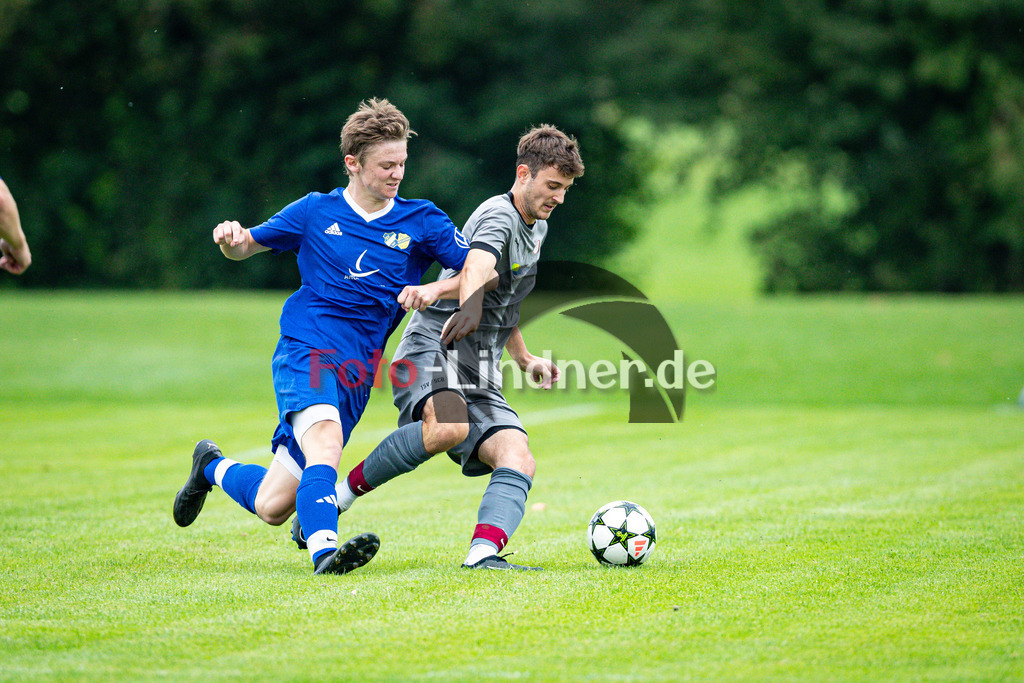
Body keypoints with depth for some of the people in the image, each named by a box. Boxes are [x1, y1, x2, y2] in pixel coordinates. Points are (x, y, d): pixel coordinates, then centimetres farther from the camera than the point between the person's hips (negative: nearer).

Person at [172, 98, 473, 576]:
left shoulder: (421, 221, 8)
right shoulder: (315, 211, 7)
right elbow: (246, 247, 17)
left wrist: (434, 290, -14)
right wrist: (231, 239, -7)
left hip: (359, 372, 2)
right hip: (305, 352, -2)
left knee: (273, 507, 3)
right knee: (325, 442, -36)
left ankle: (213, 466, 32)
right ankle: (324, 549, -44)